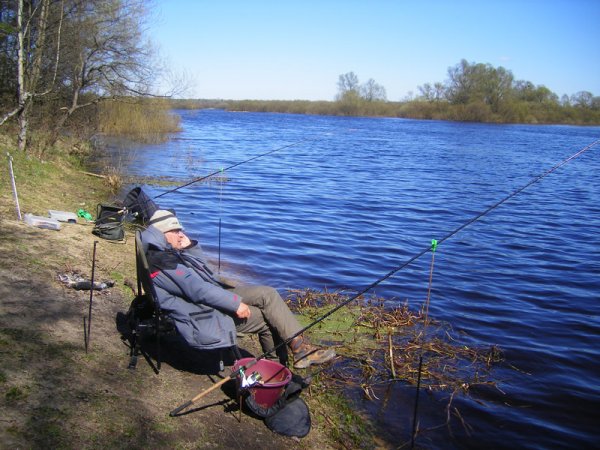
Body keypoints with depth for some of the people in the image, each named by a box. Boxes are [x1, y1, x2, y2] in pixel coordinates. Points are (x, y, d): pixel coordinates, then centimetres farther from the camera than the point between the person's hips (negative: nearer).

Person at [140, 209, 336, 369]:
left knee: (267, 294, -2)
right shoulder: (163, 262, -19)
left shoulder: (167, 254, 13)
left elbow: (201, 268, 22)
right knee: (268, 316, -16)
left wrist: (189, 246, 5)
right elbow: (197, 290, -24)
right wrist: (235, 303, -20)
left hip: (212, 297, 10)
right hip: (205, 316, -10)